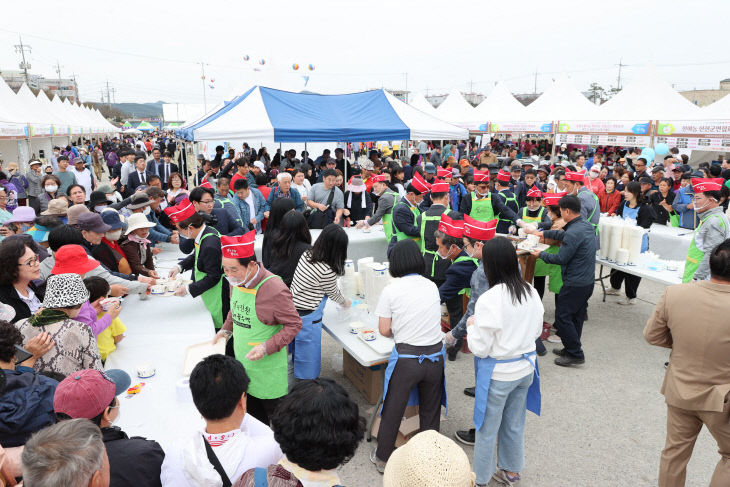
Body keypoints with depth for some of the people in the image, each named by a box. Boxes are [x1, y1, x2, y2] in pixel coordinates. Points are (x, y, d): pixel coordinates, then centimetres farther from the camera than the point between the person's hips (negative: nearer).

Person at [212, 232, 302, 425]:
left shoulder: (274, 289, -26)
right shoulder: (237, 281, -1)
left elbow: (294, 324, -18)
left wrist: (267, 347, -26)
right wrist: (226, 329, 3)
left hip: (267, 368, -7)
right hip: (242, 364, 7)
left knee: (276, 417, 9)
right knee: (250, 413, 21)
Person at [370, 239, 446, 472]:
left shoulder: (391, 290, -10)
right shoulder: (432, 286, 1)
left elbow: (384, 330, -6)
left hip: (406, 359, -3)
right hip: (435, 355, 4)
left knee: (393, 410, 14)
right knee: (430, 411, 20)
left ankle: (383, 458, 31)